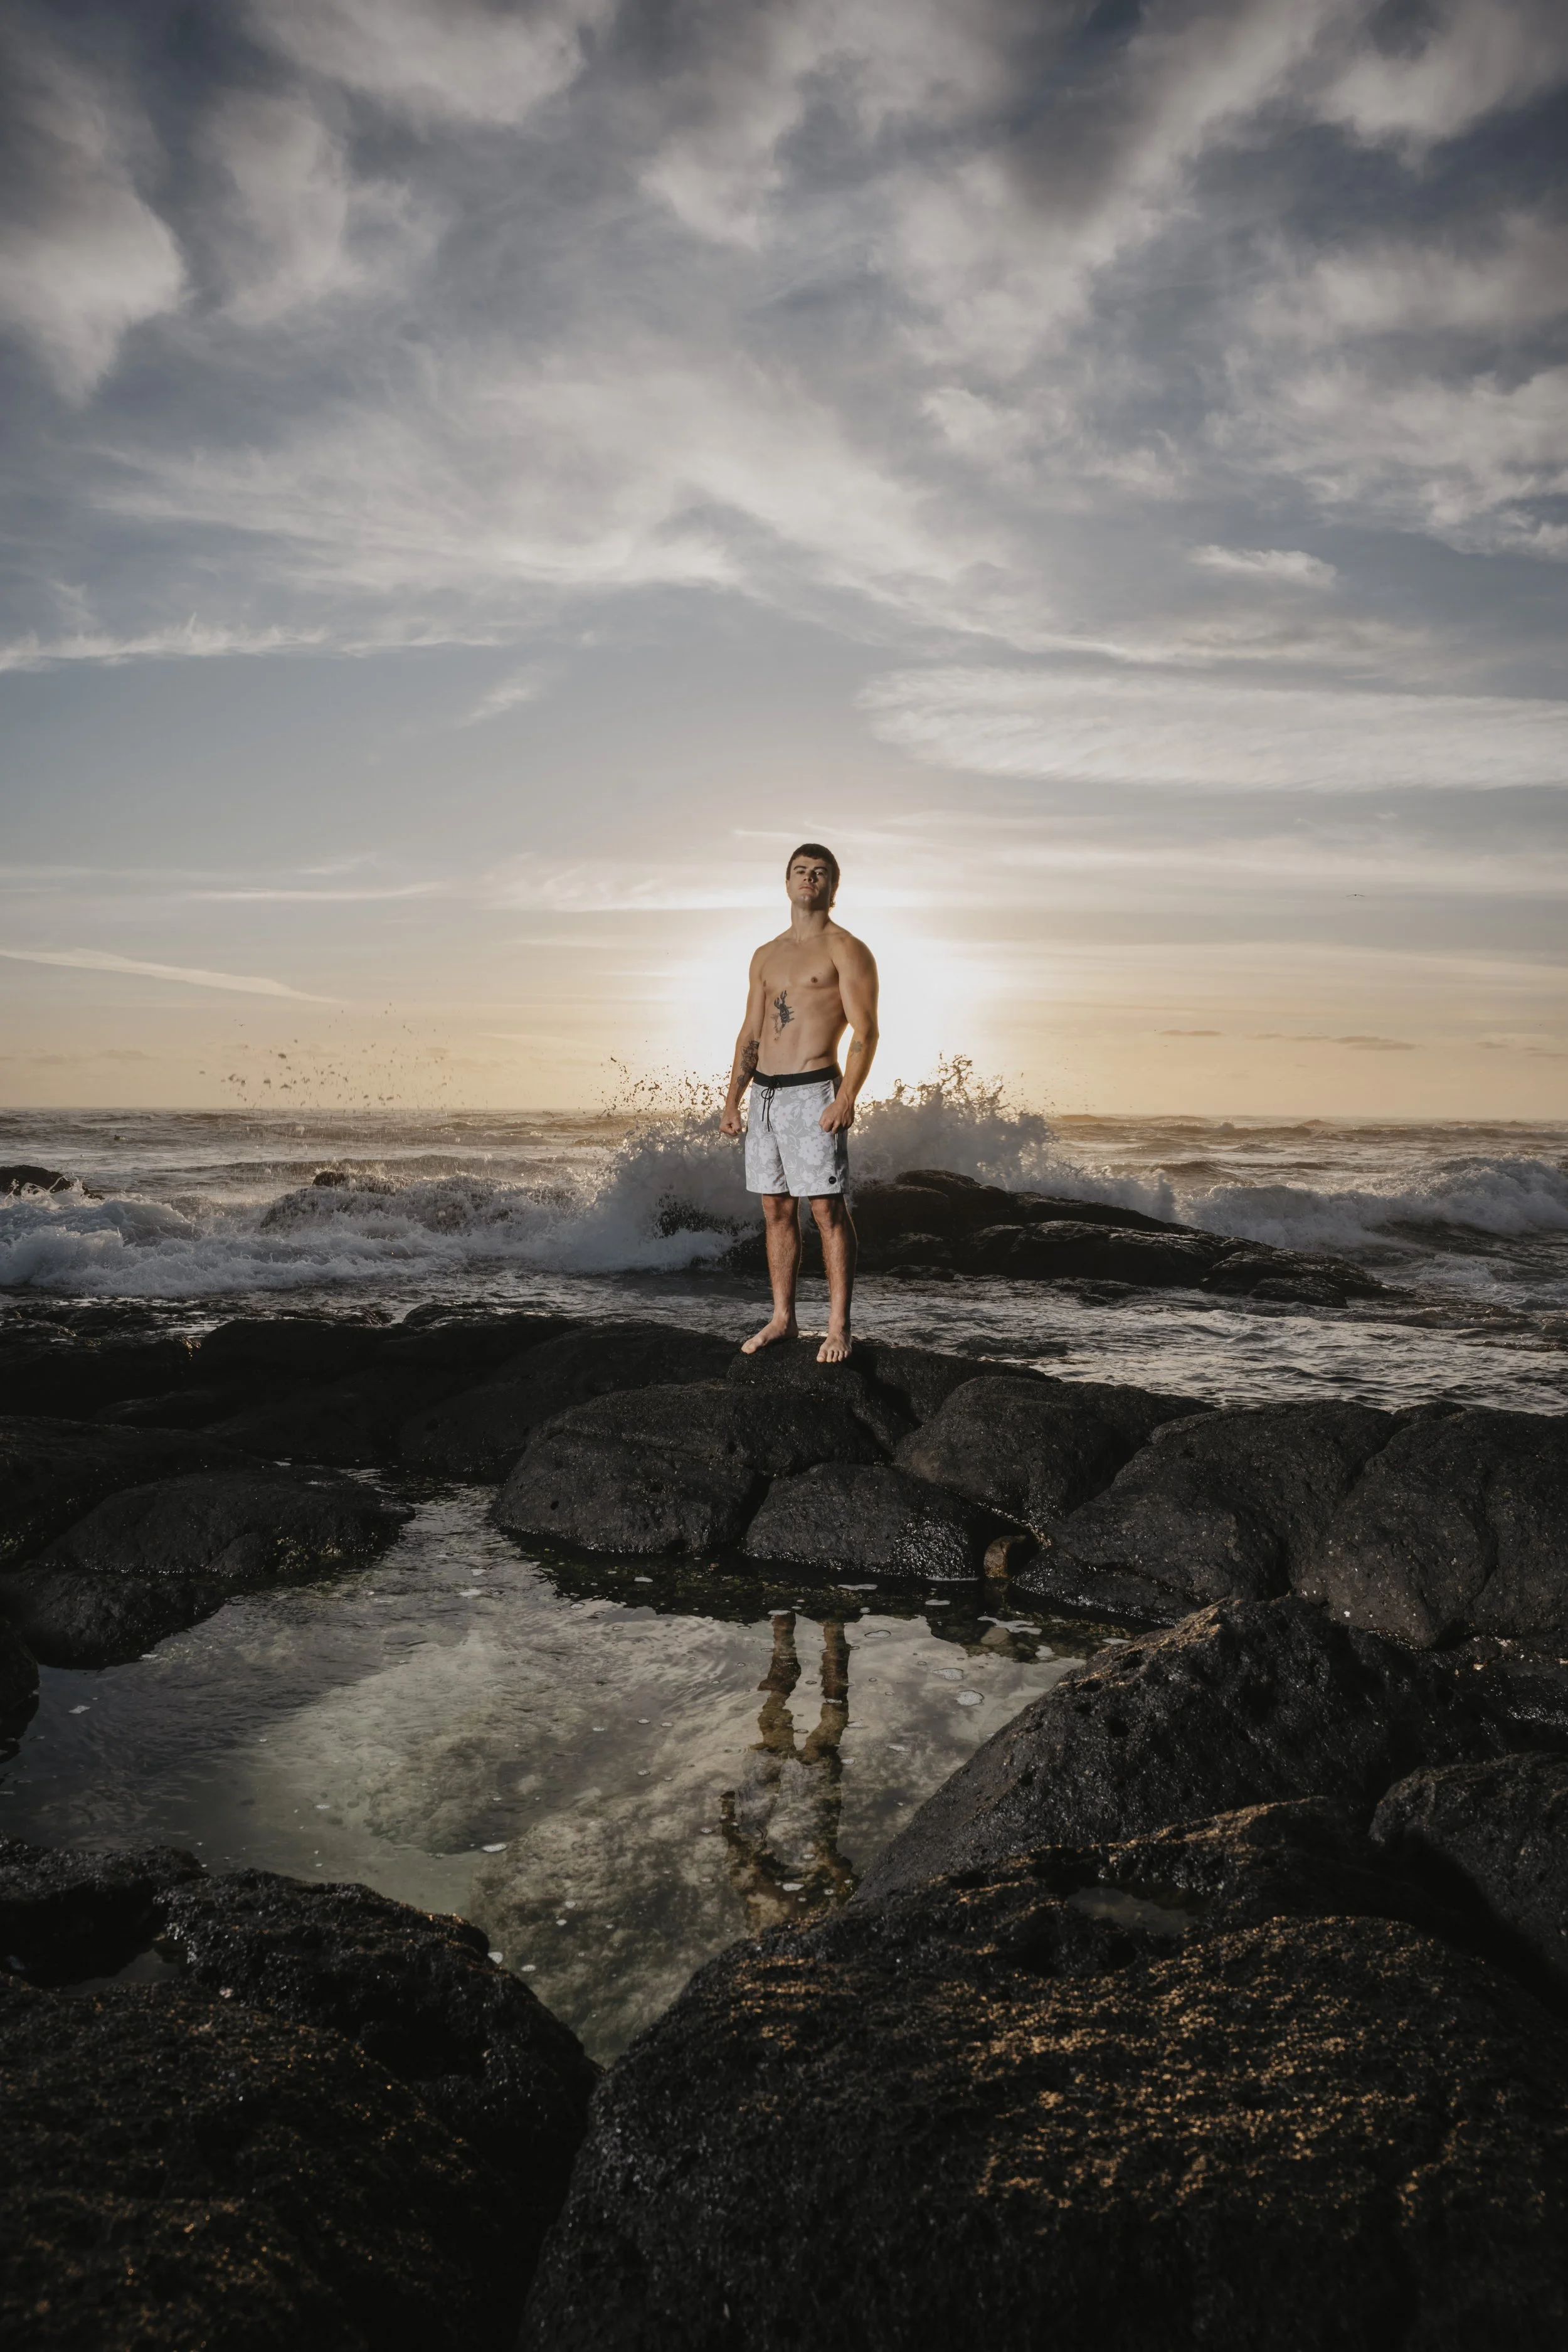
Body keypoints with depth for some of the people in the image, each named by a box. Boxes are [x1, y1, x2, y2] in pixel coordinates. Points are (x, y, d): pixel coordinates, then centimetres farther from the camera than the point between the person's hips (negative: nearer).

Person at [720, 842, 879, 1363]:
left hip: (813, 1092, -6)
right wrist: (733, 1100, 13)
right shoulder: (766, 956, 18)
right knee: (776, 1210, 9)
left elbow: (866, 1032, -9)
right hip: (764, 1095, 7)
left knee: (828, 1209, -6)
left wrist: (847, 1098, -20)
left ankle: (839, 1327, -1)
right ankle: (782, 1318, 17)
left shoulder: (846, 950, -1)